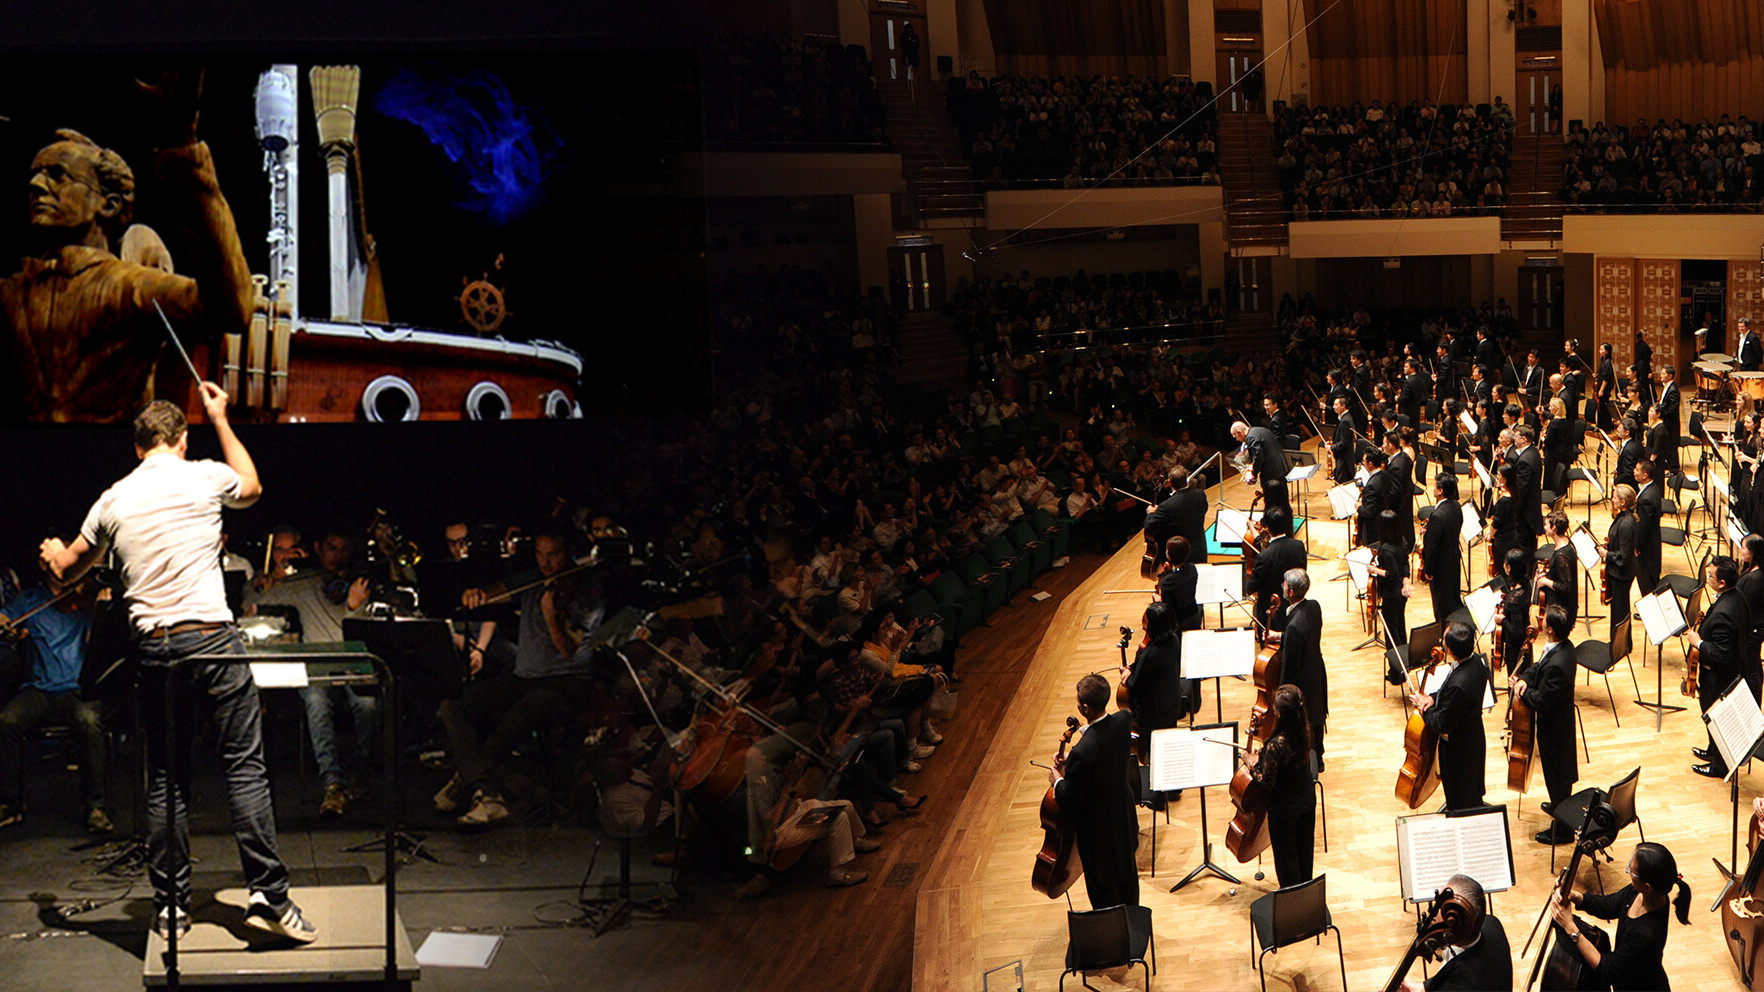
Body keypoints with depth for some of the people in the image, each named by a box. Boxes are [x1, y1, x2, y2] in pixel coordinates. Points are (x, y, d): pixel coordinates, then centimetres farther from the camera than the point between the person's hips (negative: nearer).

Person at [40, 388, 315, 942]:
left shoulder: (113, 500, 9)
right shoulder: (205, 478, 2)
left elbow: (67, 571, 24)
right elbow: (251, 487, 27)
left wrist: (52, 554, 48)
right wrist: (220, 419, 35)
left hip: (153, 649, 3)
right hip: (211, 638, -3)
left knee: (165, 779, 9)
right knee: (245, 766, -2)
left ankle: (171, 906, 12)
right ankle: (268, 895, -6)